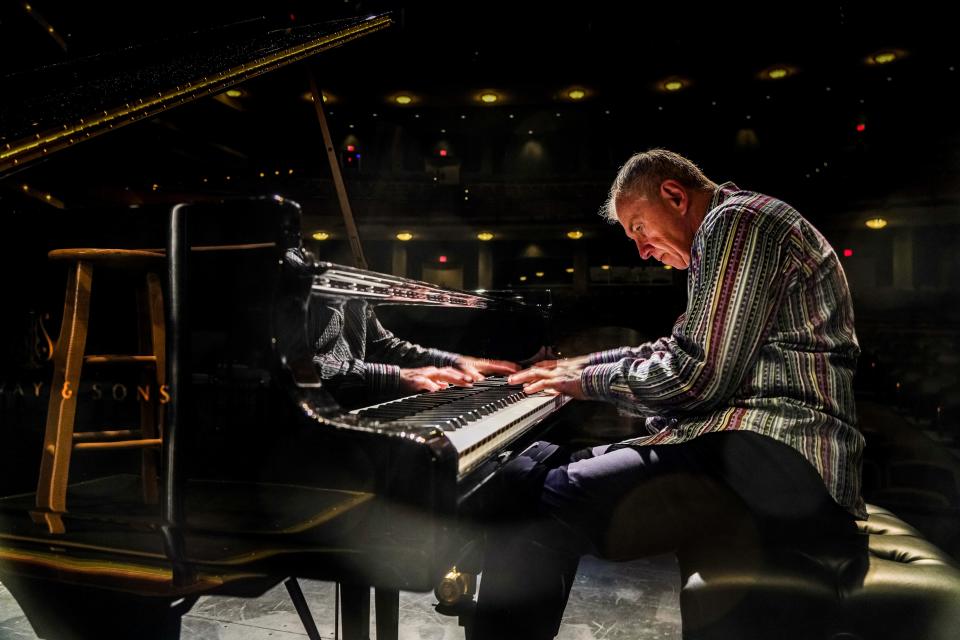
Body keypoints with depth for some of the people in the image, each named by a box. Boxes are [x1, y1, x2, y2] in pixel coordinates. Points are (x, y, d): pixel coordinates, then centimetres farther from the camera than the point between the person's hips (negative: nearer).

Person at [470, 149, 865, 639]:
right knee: (531, 469, 7)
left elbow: (696, 378, -16)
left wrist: (590, 383, -1)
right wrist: (580, 365, 26)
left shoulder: (738, 221, -6)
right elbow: (681, 355, 32)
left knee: (537, 507, -27)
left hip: (773, 458, -11)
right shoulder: (733, 230, 26)